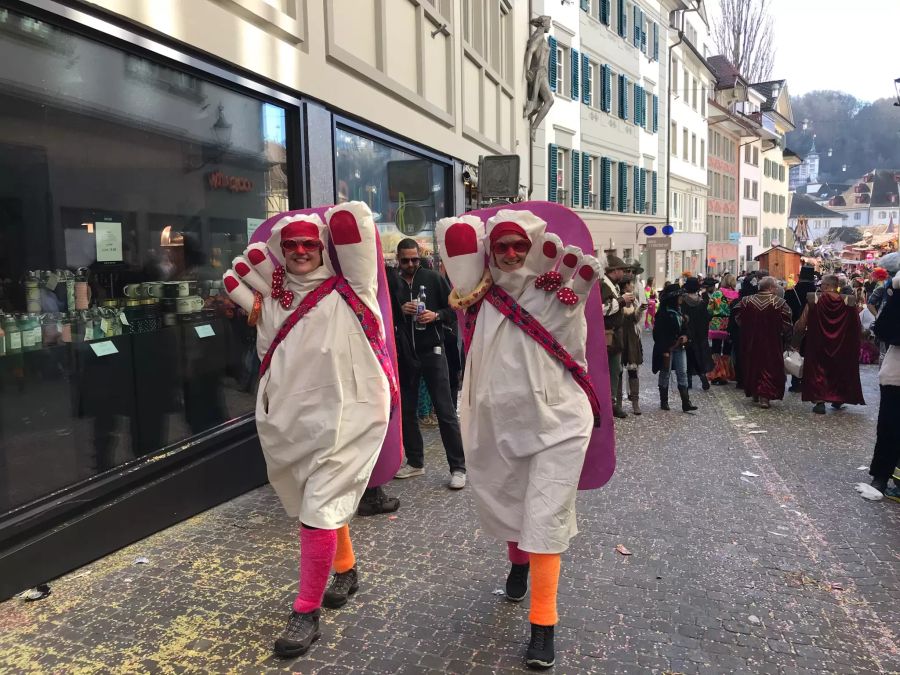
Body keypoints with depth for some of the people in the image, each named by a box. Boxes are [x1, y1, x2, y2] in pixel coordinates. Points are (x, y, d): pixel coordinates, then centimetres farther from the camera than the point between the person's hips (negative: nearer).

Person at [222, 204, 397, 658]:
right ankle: (345, 571, 42)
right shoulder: (272, 296, 12)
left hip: (344, 416, -6)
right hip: (288, 419, 6)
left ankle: (306, 612, 5)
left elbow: (353, 217, -6)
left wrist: (324, 227, 10)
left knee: (320, 510, -8)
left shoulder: (347, 289, -2)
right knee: (308, 502, 18)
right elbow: (235, 274, 30)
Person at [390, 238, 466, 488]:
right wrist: (399, 311, -11)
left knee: (445, 411, -4)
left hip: (432, 352, -3)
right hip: (404, 355, 3)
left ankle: (458, 467, 2)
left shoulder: (433, 279, 1)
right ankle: (415, 462, 26)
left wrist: (436, 315, -15)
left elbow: (455, 309, 3)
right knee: (407, 410, 11)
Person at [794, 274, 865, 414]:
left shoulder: (814, 299, -11)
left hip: (818, 345, -2)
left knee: (818, 371, 8)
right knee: (840, 370, 20)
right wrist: (856, 344, 16)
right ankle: (838, 400, 28)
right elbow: (858, 327, 2)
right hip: (843, 346, 3)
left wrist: (796, 337, 5)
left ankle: (819, 401, 1)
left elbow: (801, 324, -9)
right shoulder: (849, 301, -6)